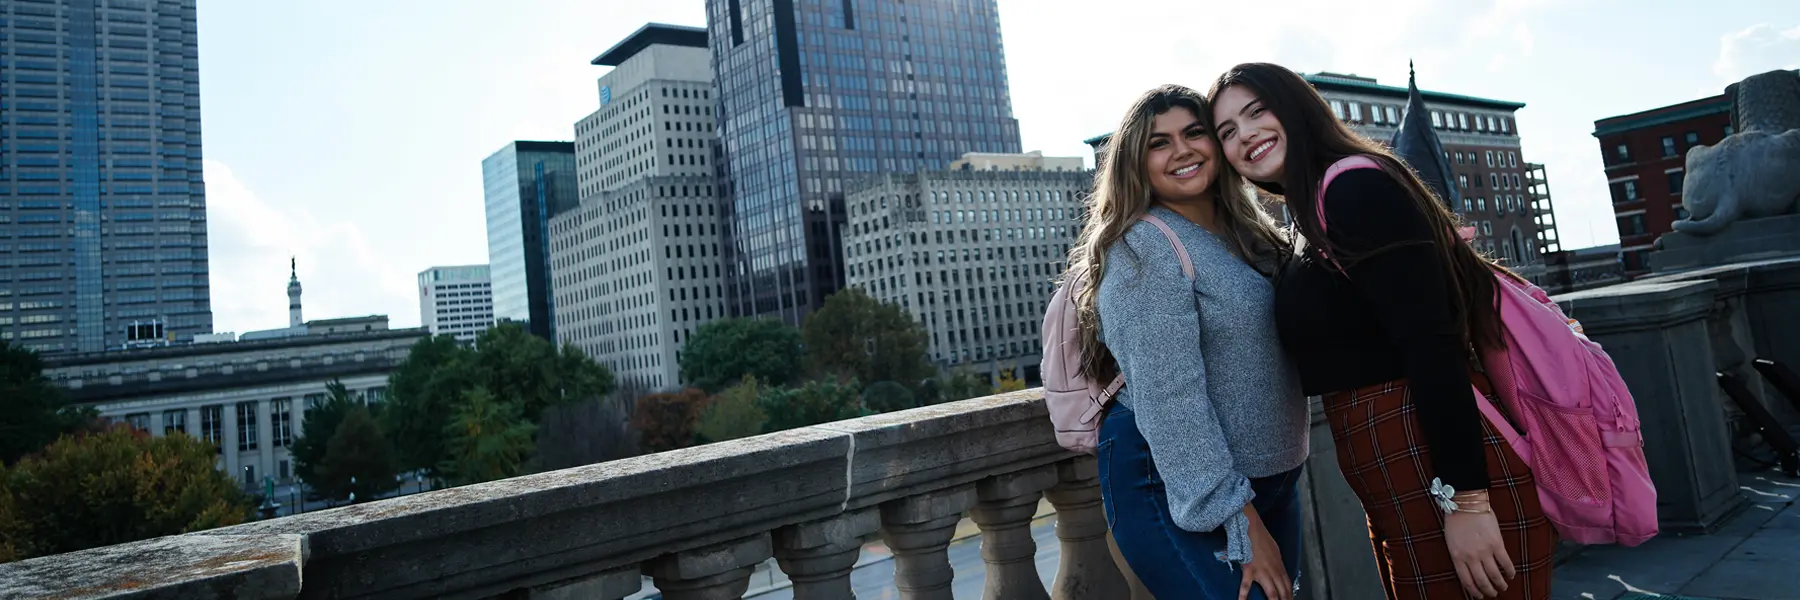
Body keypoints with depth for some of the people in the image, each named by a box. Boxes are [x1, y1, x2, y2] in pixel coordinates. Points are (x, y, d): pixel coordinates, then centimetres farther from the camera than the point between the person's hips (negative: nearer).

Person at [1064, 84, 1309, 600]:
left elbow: (1285, 347, 20)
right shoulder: (1145, 246, -17)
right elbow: (1169, 396, -22)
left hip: (1272, 478, 8)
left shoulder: (1246, 234, 8)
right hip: (1172, 486, -8)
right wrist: (1241, 523, -22)